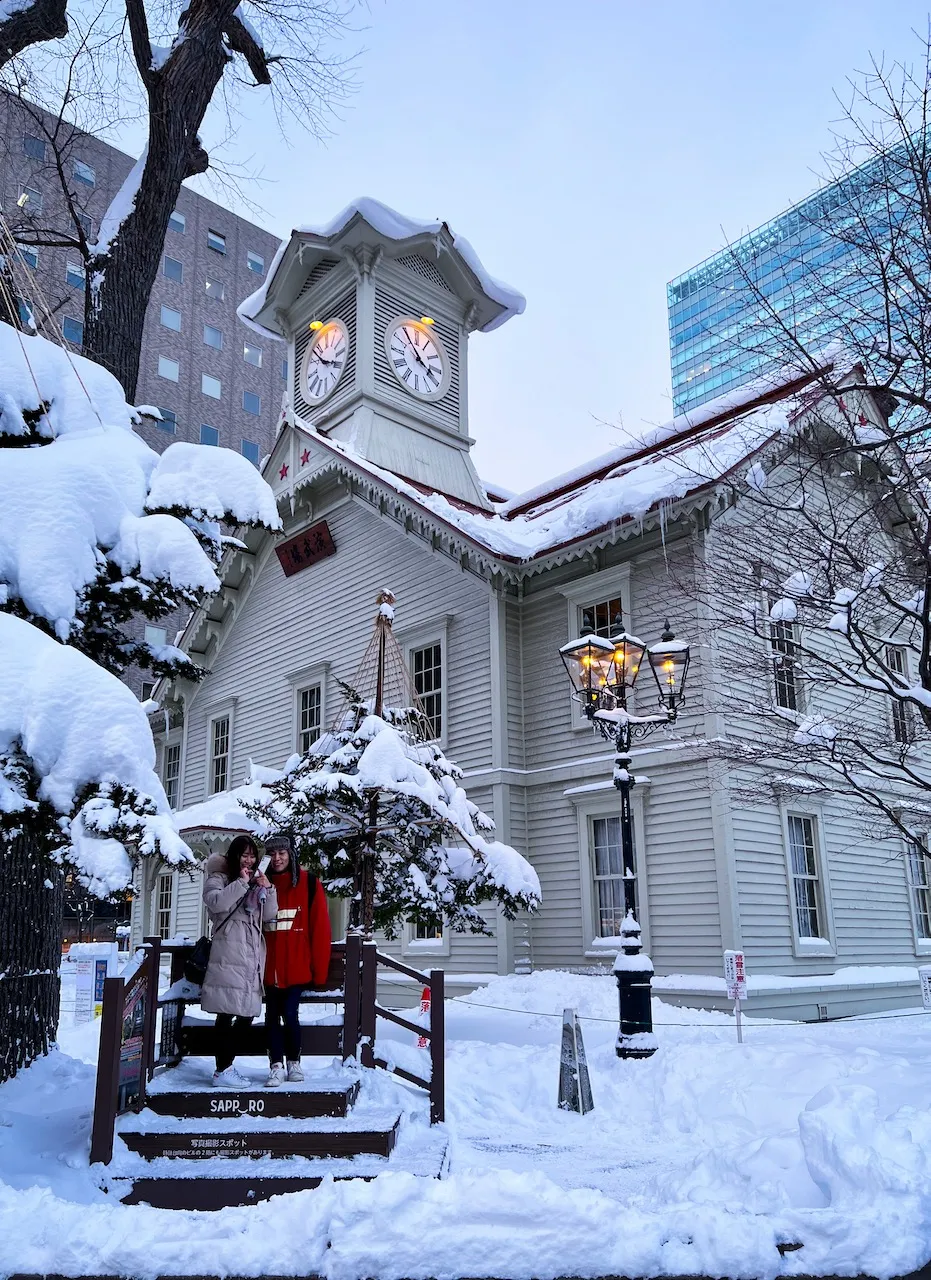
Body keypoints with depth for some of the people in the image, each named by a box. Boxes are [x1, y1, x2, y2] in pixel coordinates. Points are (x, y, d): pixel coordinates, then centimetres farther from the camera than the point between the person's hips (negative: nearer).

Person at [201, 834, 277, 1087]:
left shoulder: (257, 883, 23)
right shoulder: (218, 879, 5)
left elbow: (268, 916, 16)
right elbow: (216, 903, -15)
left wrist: (268, 889, 2)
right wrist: (241, 883, -12)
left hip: (252, 956, 6)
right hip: (228, 957, -6)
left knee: (247, 1014, 5)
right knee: (226, 1014, -9)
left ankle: (226, 1064, 17)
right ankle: (222, 1071, -4)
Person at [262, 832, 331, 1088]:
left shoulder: (308, 883, -2)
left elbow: (320, 927, -4)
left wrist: (319, 968, -7)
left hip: (297, 966, -3)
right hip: (271, 966, 3)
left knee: (289, 1014, -5)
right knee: (272, 1016, 4)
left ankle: (294, 1062, 16)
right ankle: (276, 1067, 13)